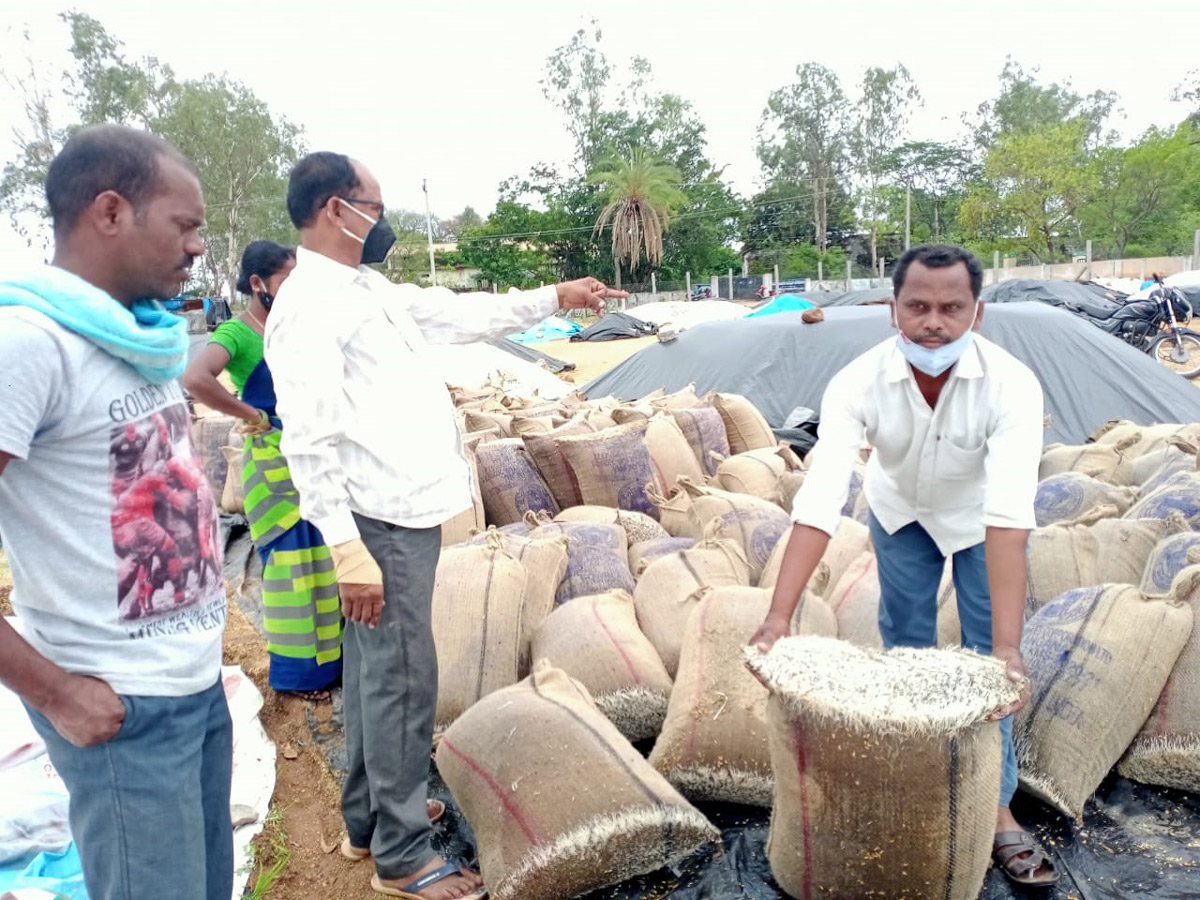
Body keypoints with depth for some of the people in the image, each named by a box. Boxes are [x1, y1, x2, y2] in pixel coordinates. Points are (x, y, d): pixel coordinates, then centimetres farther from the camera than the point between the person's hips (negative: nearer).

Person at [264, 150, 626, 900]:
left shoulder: (371, 290, 15)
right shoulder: (310, 306, -15)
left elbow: (462, 314, 23)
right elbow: (310, 441, -21)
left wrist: (554, 299, 25)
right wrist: (348, 550, -24)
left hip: (407, 514, 10)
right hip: (381, 525, -10)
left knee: (376, 674, 19)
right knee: (403, 681, -1)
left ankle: (367, 820, 36)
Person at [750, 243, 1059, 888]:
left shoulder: (1012, 386, -37)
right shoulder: (857, 384, -35)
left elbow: (1008, 516, -45)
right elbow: (820, 502, -42)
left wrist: (1007, 649, -51)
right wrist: (777, 619, -49)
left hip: (979, 517, -1)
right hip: (900, 510, 1)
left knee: (986, 658, -4)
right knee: (904, 642, 11)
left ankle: (994, 806, 11)